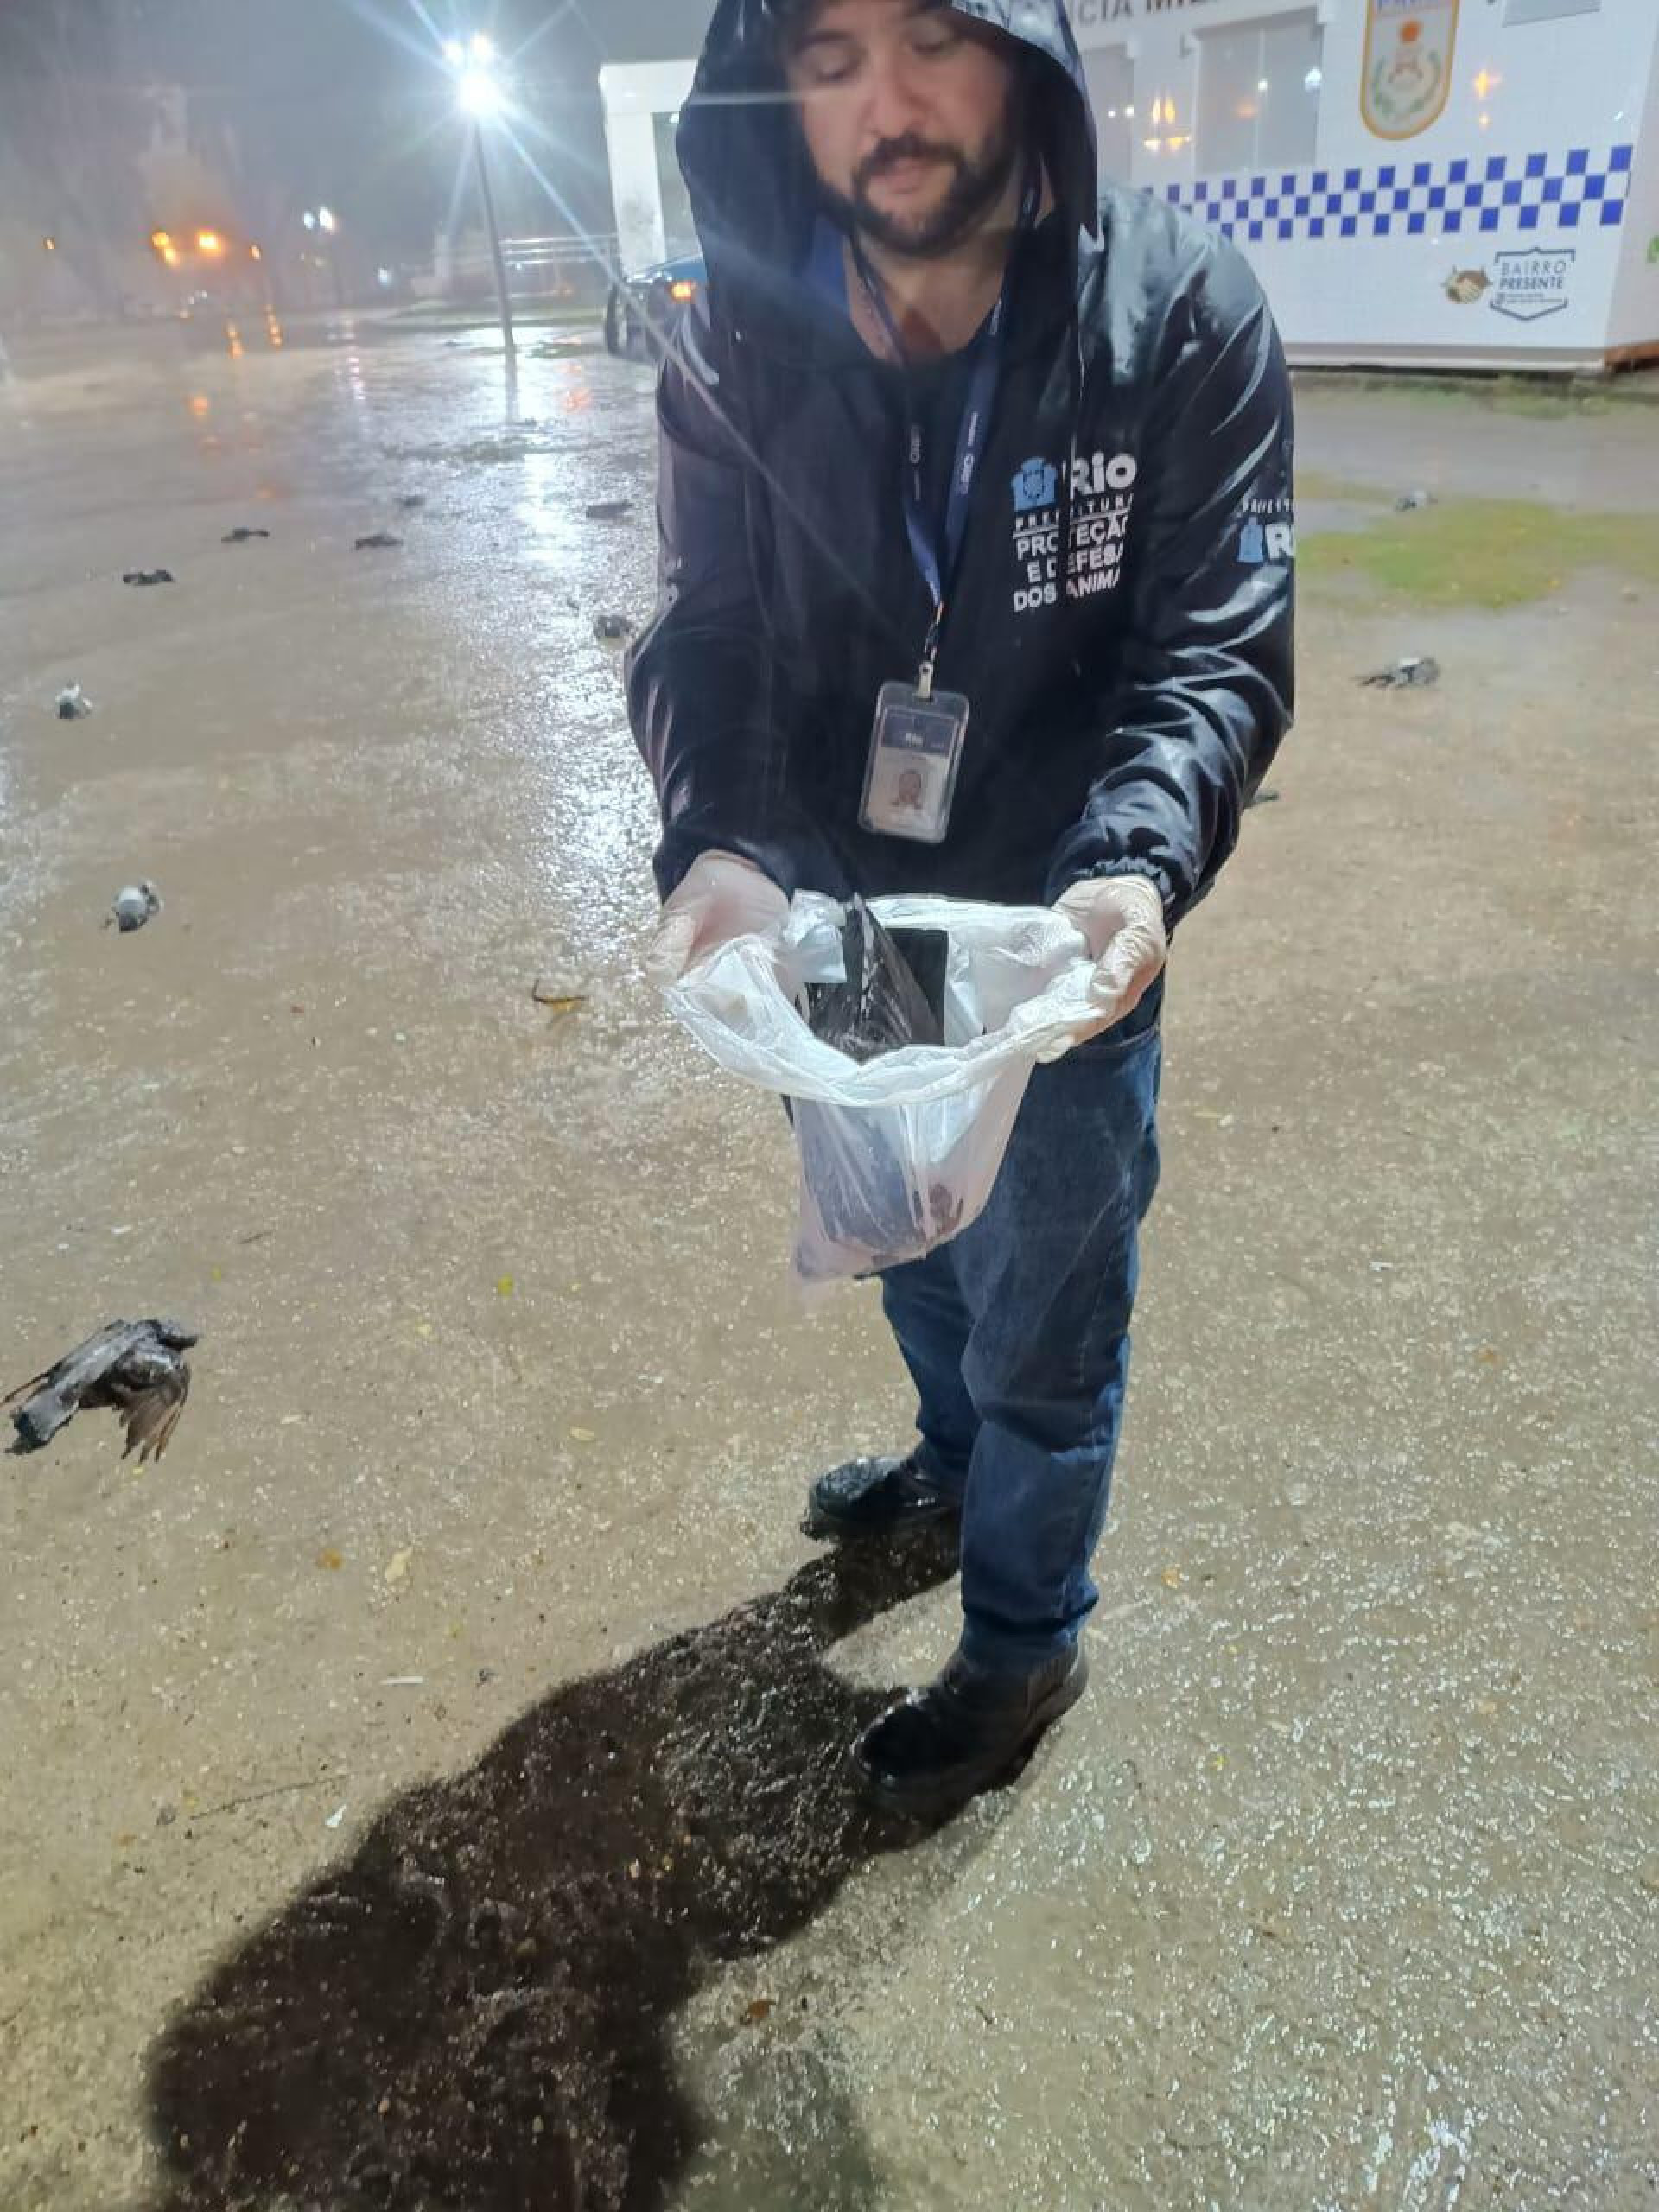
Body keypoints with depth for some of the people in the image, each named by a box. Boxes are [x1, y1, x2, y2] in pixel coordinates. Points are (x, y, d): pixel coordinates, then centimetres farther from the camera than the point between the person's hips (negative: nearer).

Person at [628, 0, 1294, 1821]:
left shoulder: (1182, 318, -15)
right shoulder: (735, 353, -8)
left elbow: (1219, 646, -16)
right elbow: (709, 639, -11)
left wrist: (1138, 866, -36)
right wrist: (717, 843, -31)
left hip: (1065, 942, -3)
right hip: (842, 933, 4)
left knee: (1042, 1325, 12)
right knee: (907, 1243, 26)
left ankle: (1025, 1641, 41)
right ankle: (958, 1459, 60)